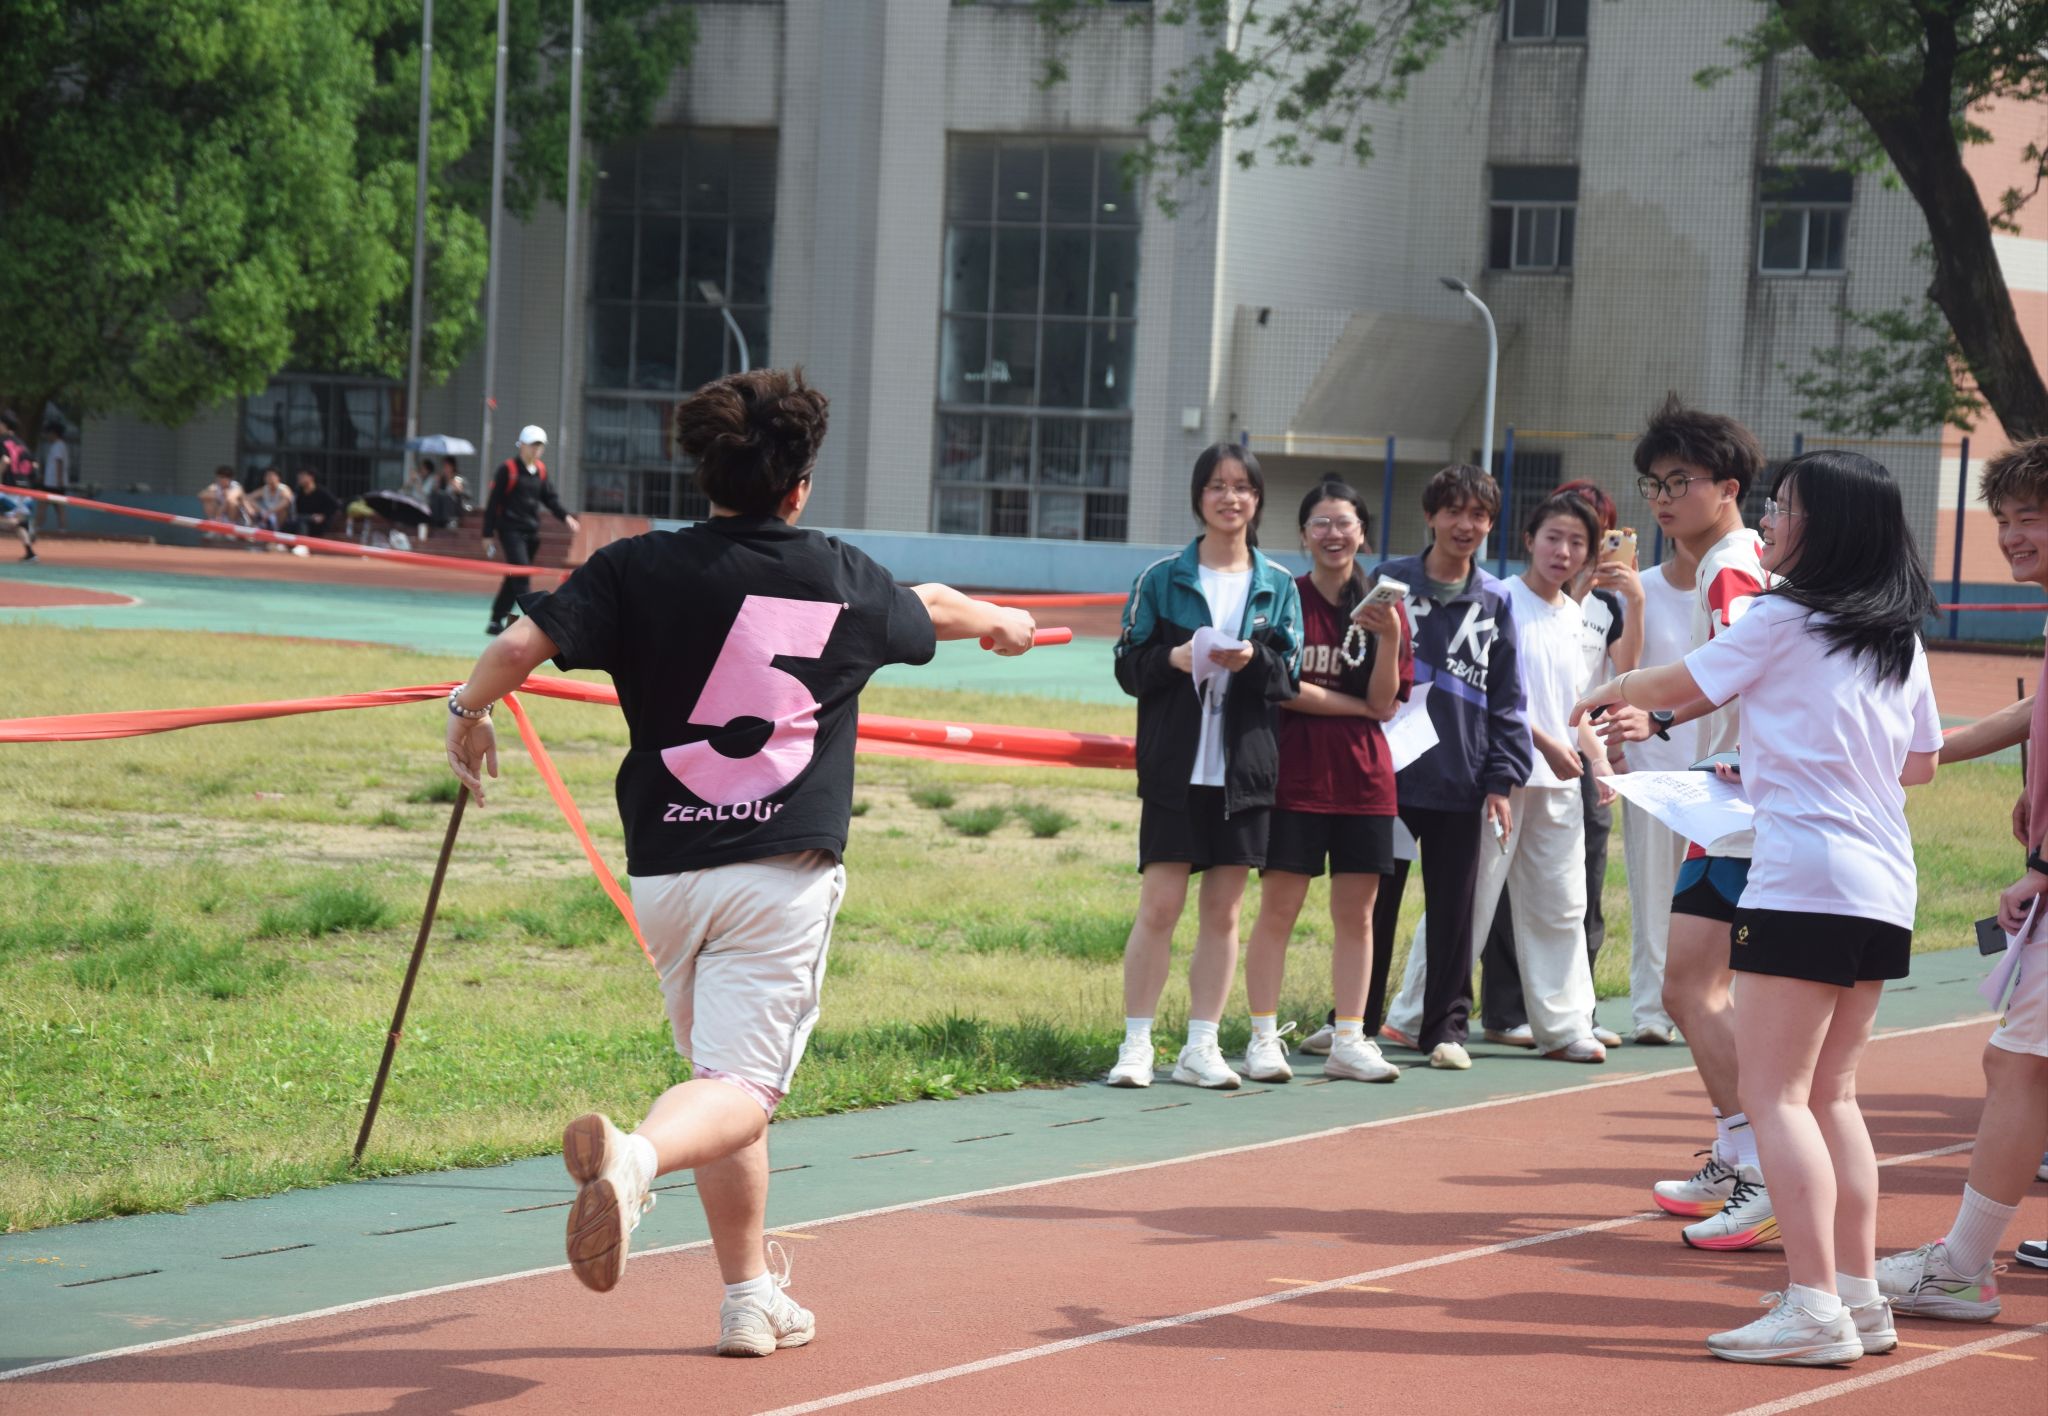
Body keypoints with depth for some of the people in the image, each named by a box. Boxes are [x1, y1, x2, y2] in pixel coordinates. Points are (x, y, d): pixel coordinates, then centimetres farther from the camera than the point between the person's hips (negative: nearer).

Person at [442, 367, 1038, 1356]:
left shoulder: (636, 569, 0)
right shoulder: (843, 581, 5)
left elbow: (520, 646, -9)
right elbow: (933, 609, 27)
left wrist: (468, 711, 12)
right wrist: (1001, 621, 49)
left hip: (667, 870, 2)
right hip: (783, 874, -2)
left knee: (727, 1073, 18)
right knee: (742, 1086, -11)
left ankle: (751, 1299, 23)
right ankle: (634, 1156, -44)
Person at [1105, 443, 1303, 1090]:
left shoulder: (1277, 586, 8)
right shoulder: (1163, 578, 3)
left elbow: (1291, 676, 5)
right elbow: (1128, 665, 1)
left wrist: (1253, 661, -15)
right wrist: (1174, 658, -18)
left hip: (1244, 768, 2)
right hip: (1175, 767, -2)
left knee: (1224, 910, 6)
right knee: (1159, 907, -5)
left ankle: (1201, 1048, 13)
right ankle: (1136, 1045, 2)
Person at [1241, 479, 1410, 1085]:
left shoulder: (1383, 608, 7)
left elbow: (1385, 703, 0)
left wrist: (1390, 637, -15)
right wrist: (1354, 705, -6)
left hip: (1363, 779, 3)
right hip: (1293, 776, -3)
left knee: (1356, 913, 6)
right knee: (1277, 907, -3)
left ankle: (1348, 1040, 12)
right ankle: (1264, 1037, 1)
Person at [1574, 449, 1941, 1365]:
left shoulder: (1784, 620, -5)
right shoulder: (1899, 638, 13)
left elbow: (1678, 686, 8)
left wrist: (1606, 694, 28)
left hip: (1803, 883, -7)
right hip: (1885, 890, 8)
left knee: (1776, 1095, -6)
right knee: (1830, 1094, 14)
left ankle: (1814, 1306, -13)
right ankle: (1859, 1292, 12)